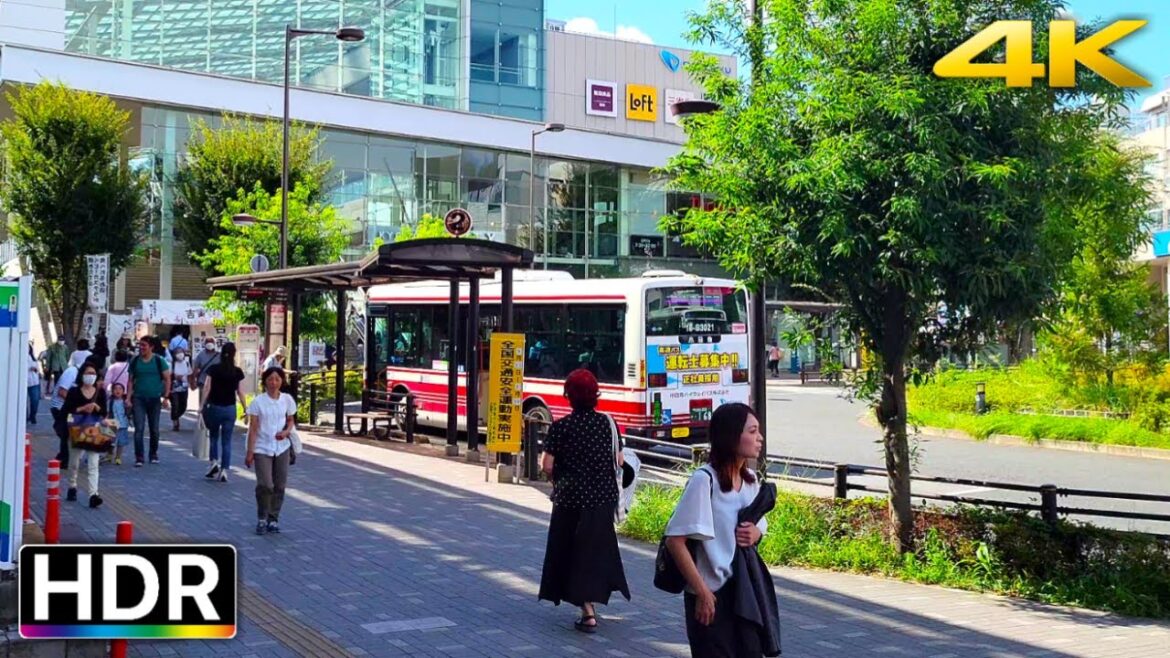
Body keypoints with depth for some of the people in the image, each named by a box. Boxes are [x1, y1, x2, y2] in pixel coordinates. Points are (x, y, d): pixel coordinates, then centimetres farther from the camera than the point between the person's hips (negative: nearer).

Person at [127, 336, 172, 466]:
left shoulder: (159, 361, -1)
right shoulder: (134, 361, 3)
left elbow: (167, 379, 0)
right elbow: (131, 381, 7)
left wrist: (166, 397, -8)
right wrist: (128, 398, -1)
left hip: (155, 399, 0)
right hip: (138, 399, 0)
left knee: (154, 429, 10)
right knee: (139, 428, -9)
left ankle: (154, 454, 25)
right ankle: (138, 457, -7)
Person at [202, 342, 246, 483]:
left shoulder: (213, 369, -5)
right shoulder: (238, 372, -3)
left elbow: (206, 388, -8)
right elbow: (240, 393, -3)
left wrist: (202, 405, -5)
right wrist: (246, 410, 5)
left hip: (214, 407, 0)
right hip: (230, 409, 0)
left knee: (213, 436, 20)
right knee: (226, 440, 6)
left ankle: (214, 462, 4)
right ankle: (224, 470, 3)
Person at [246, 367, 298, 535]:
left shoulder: (287, 400, 1)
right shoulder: (258, 401, -7)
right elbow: (253, 428, -5)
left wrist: (287, 431, -10)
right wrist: (250, 451, -8)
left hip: (282, 448, 3)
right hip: (262, 448, -3)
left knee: (279, 486, 5)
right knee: (265, 485, -12)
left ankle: (273, 519, 19)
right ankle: (262, 519, 8)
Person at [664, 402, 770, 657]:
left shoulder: (750, 479, 5)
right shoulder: (704, 480, -18)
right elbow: (675, 540, -19)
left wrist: (755, 533, -4)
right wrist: (702, 591, -18)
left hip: (744, 590, 7)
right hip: (712, 593, -7)